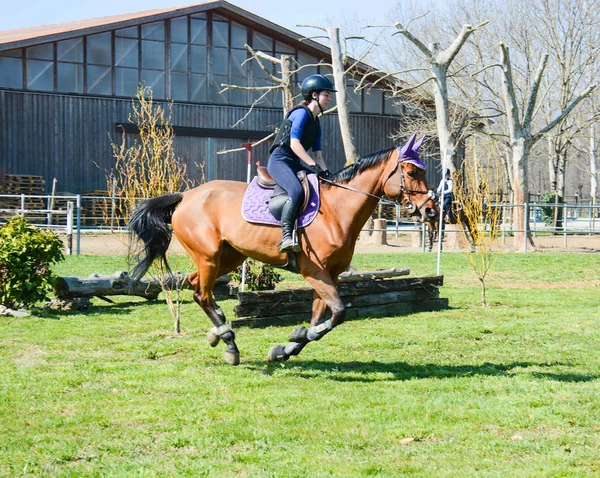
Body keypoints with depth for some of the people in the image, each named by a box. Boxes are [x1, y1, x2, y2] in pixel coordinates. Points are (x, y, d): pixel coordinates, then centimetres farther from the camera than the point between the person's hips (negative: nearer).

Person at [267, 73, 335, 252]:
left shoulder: (316, 122, 20)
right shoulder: (301, 113, -8)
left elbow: (317, 153, 20)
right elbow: (294, 144, -18)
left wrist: (325, 171, 2)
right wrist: (313, 165, -21)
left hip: (296, 163, 10)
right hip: (279, 160, -10)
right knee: (297, 191, -34)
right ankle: (286, 236, -36)